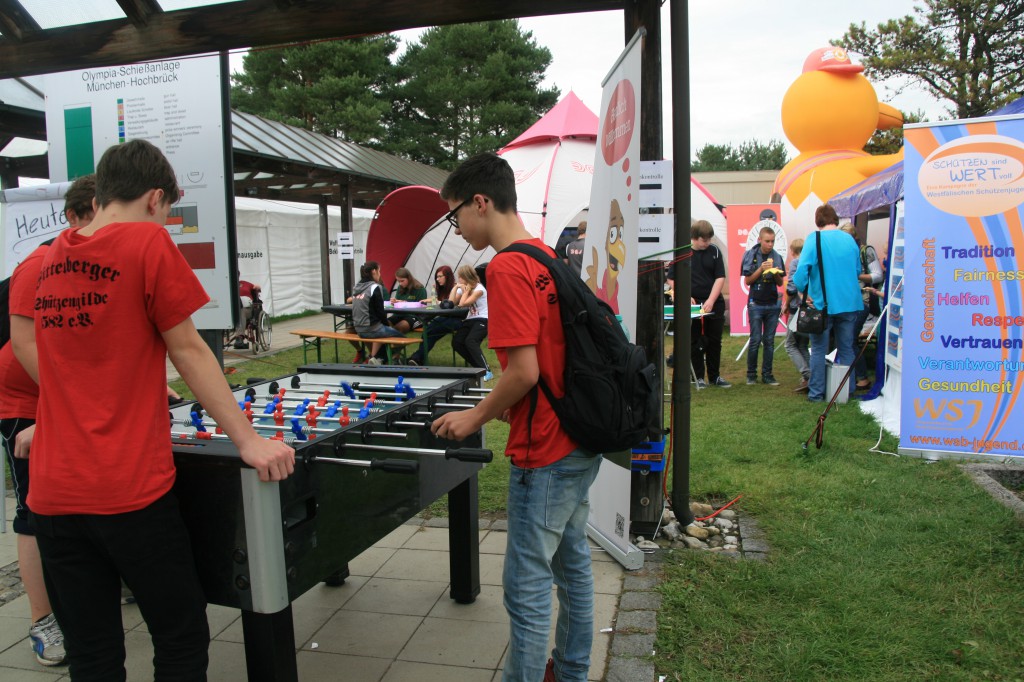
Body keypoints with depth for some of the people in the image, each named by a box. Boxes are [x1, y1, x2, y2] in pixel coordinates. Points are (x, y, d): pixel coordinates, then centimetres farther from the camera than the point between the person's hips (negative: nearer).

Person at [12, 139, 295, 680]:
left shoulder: (49, 257, 10)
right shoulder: (148, 242, -7)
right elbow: (188, 352, -8)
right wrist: (248, 441, -5)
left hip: (53, 491, 7)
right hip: (129, 489, -6)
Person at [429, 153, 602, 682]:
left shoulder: (507, 269, -19)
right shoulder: (549, 257, 9)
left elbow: (524, 371, -24)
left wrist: (477, 416, -8)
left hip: (544, 453, -10)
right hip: (581, 441, 10)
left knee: (526, 586, 3)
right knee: (572, 563, 22)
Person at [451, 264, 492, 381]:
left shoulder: (478, 289, -14)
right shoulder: (463, 288, 9)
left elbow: (462, 304, -20)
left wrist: (466, 290, -8)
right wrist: (456, 288, -5)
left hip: (483, 319, -8)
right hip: (470, 319, 8)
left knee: (470, 341, -30)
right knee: (456, 342, -11)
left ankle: (486, 371, -27)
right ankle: (478, 365, 4)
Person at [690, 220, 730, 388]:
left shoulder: (714, 251, 2)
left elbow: (720, 278, -1)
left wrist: (711, 300, -12)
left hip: (714, 304, 2)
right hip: (692, 304, -2)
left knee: (715, 342, 7)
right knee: (695, 343, 4)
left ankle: (715, 376, 18)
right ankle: (698, 377, 14)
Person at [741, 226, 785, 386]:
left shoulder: (777, 257, 6)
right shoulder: (751, 255, -2)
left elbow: (780, 283, 9)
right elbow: (747, 281, -3)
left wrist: (775, 273, -11)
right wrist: (761, 269, -15)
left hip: (773, 305, 3)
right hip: (756, 304, -3)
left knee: (769, 341, 5)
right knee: (755, 340, -3)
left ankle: (767, 374, 11)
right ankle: (751, 374, 8)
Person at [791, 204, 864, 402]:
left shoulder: (814, 239, -9)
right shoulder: (850, 239, 5)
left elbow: (802, 269, -20)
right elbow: (857, 270, 15)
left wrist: (804, 292, -11)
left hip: (823, 304, -4)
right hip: (850, 303, 4)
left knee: (818, 350, 6)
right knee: (846, 349, 13)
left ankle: (816, 393, 10)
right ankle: (847, 391, 18)